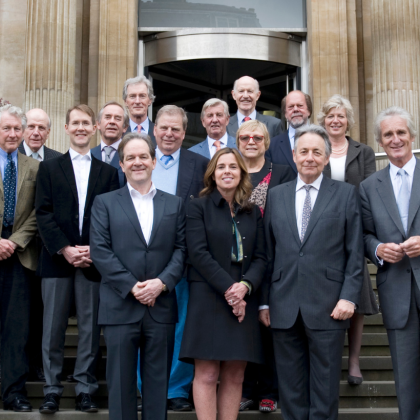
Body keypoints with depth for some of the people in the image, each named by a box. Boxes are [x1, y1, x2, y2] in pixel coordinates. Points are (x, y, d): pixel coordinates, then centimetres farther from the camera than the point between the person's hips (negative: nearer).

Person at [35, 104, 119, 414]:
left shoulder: (108, 172, 12)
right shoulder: (49, 168, 11)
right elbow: (43, 214, 1)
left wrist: (94, 249, -9)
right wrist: (65, 249, -10)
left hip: (93, 261, 1)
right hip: (57, 259, 0)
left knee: (90, 328, 3)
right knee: (53, 328, 2)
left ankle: (86, 389, 11)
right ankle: (52, 390, 10)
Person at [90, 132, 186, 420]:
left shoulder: (174, 204, 12)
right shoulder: (105, 203, 7)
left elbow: (181, 249, 4)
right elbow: (100, 250, -3)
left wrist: (162, 282, -12)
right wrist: (132, 286, -12)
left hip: (161, 307, 2)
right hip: (120, 307, -1)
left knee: (158, 383, 8)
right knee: (121, 382, 4)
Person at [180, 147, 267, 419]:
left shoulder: (253, 212, 14)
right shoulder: (199, 207, 3)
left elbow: (260, 257, 8)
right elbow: (199, 254, -7)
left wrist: (245, 286, -11)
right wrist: (228, 289, -14)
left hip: (244, 300, 4)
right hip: (208, 298, -3)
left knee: (235, 377, 4)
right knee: (207, 375, -6)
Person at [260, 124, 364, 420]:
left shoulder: (346, 193, 5)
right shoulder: (276, 196, 12)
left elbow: (355, 252, 1)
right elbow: (268, 253, 11)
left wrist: (349, 297, -8)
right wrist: (264, 301, 8)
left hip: (328, 306, -2)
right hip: (284, 308, 3)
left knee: (325, 390, 4)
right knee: (291, 390, 9)